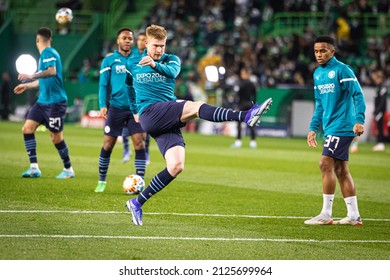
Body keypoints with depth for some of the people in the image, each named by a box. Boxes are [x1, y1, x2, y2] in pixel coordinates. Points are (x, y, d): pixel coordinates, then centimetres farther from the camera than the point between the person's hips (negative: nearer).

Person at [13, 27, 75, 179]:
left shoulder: (48, 53, -11)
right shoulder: (45, 54, 17)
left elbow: (52, 71, -30)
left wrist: (32, 76, -37)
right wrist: (27, 86, 41)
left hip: (55, 102, -9)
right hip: (42, 101, 9)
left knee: (56, 136, -2)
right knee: (27, 128, -2)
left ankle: (68, 169, 15)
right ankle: (34, 168, -2)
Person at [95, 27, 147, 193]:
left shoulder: (139, 59, 7)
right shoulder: (109, 61, 3)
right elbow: (103, 85, 1)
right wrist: (102, 105, -11)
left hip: (136, 108, 1)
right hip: (116, 108, -1)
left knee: (139, 144, -7)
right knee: (108, 145, 2)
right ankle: (102, 181, 16)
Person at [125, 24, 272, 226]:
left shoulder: (171, 60, 14)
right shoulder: (133, 64, 14)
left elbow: (172, 72, -12)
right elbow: (129, 85, 35)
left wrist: (155, 65, -32)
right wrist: (135, 109, 40)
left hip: (169, 121, 4)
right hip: (149, 113, -4)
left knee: (176, 166, -14)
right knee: (196, 107, -27)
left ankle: (137, 203, -1)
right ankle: (246, 116, -46)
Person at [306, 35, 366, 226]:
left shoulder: (342, 70, -10)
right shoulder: (317, 74, 14)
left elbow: (358, 94, -15)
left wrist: (359, 120, -25)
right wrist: (313, 128, 20)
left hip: (342, 126, -8)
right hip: (330, 128, 8)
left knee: (326, 164, -12)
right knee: (341, 170, 8)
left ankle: (326, 214, -7)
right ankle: (353, 216, 11)